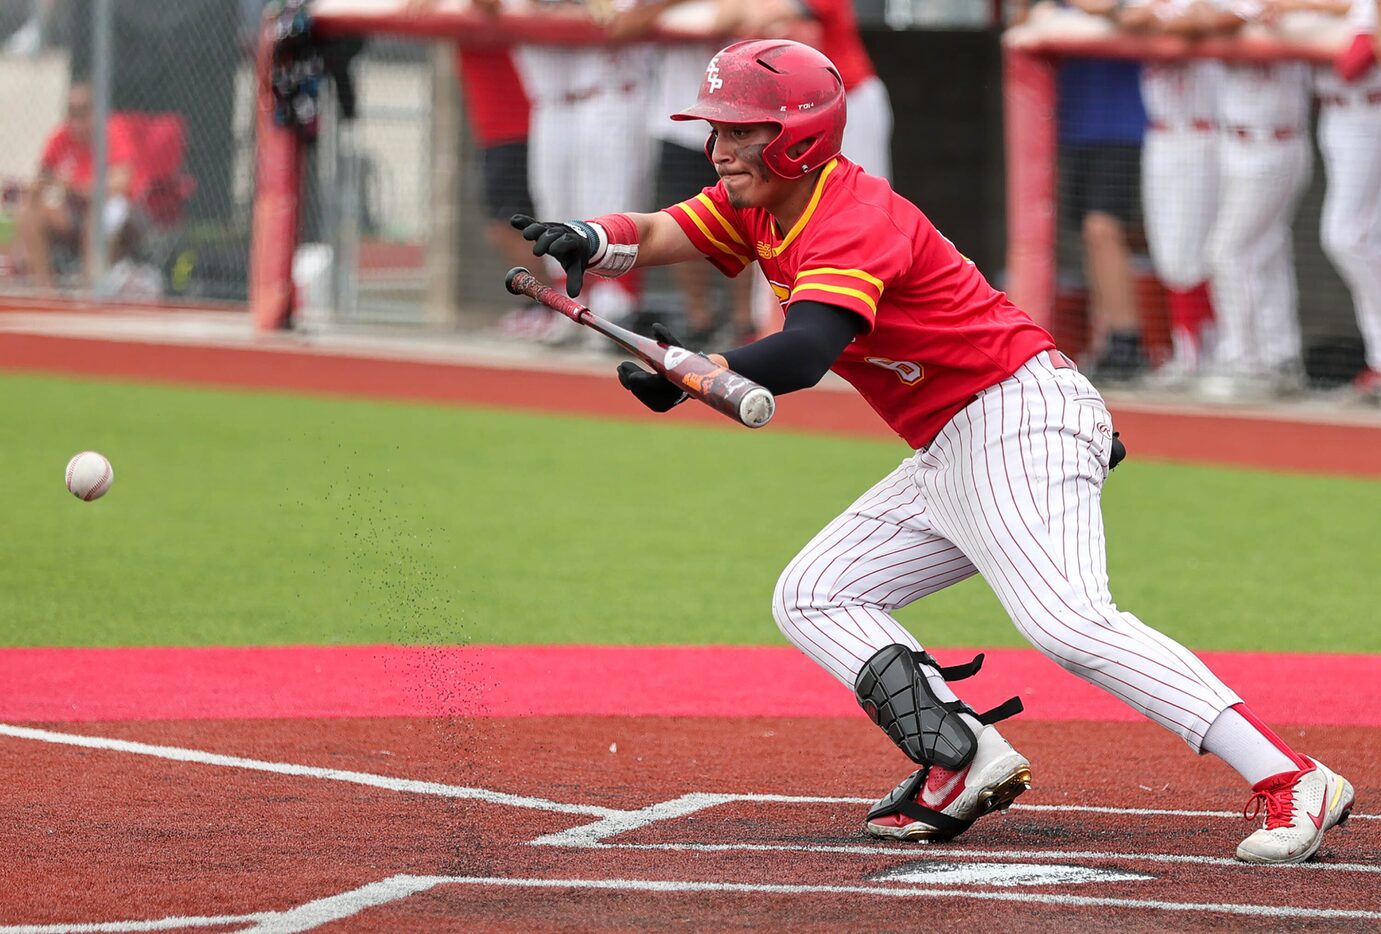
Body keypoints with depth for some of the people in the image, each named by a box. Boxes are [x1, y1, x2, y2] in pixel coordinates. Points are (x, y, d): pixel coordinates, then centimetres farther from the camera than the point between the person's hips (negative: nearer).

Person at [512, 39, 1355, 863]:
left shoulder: (852, 218, -19)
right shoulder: (758, 203, 11)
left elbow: (804, 353, -35)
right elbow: (658, 236, -2)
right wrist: (590, 245, -24)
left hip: (1019, 416, -10)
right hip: (951, 456, 10)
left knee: (1068, 624, -26)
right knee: (811, 597, 8)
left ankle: (1292, 780, -30)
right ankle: (965, 760, -8)